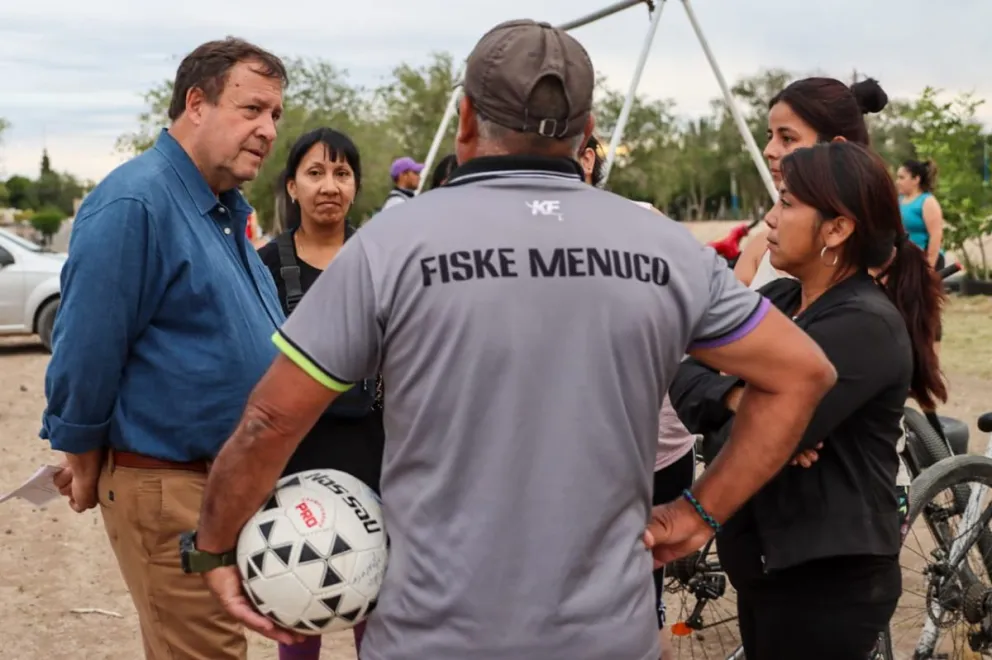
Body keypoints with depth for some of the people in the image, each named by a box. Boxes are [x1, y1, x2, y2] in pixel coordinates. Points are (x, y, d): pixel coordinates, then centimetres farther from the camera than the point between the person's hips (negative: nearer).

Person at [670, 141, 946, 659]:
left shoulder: (865, 326, -21)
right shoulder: (777, 300, 6)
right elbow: (684, 371, -3)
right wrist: (734, 397, -22)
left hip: (827, 581, -8)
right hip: (767, 565, 8)